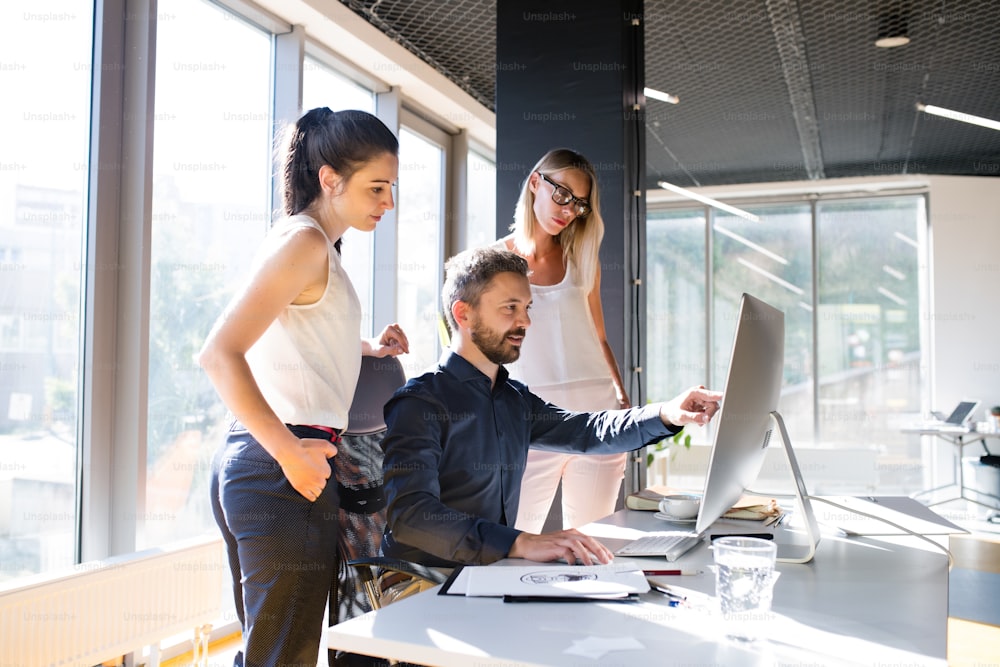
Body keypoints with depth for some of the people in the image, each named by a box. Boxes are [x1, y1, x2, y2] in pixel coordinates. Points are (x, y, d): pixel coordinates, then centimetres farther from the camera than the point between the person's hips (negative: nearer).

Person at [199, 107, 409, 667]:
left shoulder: (311, 240, 17)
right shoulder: (306, 242, -11)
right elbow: (220, 354, -21)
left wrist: (364, 347, 20)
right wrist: (291, 453, -22)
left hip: (249, 457, 10)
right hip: (283, 472, -10)